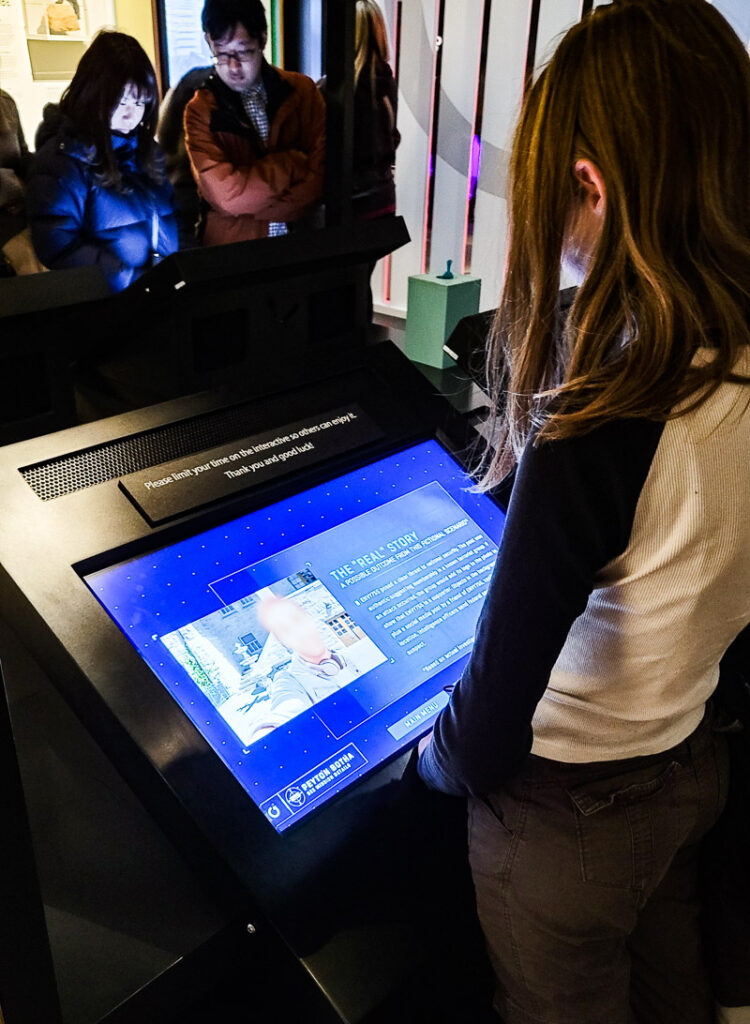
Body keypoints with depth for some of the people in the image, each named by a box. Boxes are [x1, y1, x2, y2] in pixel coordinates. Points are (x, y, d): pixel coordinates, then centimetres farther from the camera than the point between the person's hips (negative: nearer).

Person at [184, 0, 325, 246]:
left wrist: (252, 208, -11)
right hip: (232, 247, -3)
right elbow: (225, 195, -12)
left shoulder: (301, 90, 4)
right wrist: (295, 163, -8)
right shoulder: (200, 111, -1)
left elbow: (322, 175, -5)